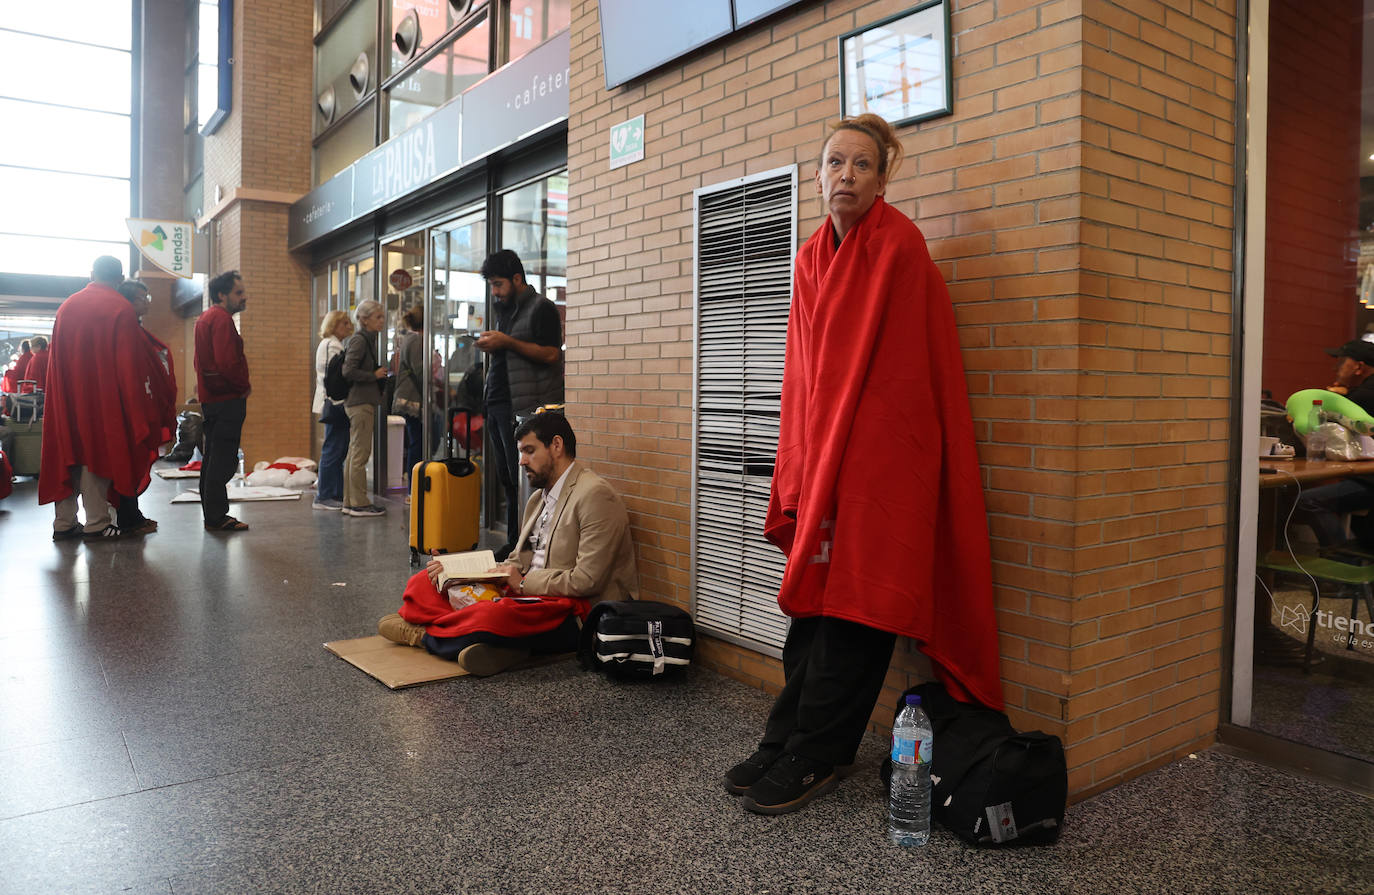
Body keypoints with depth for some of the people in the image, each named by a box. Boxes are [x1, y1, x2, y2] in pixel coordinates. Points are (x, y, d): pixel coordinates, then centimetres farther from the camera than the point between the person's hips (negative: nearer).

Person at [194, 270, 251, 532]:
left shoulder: (205, 318, 19)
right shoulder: (222, 318, -13)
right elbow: (227, 362, -24)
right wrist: (244, 386, -10)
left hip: (210, 399, 11)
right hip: (227, 400, -11)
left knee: (212, 458, 14)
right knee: (224, 460, -7)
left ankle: (212, 515, 21)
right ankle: (217, 517, -4)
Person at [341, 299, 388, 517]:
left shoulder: (368, 339, 17)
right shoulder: (359, 340, -12)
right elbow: (349, 371, -20)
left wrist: (380, 372, 9)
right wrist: (375, 375, -13)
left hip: (361, 402, 10)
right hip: (360, 402, -10)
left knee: (354, 452, 11)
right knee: (360, 452, -6)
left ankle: (350, 502, 17)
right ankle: (359, 503, -2)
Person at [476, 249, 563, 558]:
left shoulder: (541, 308, -5)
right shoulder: (504, 310, 21)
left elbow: (551, 354, -15)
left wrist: (507, 342, -16)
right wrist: (490, 346, 9)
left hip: (523, 406, -9)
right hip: (497, 405, 9)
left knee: (521, 481, -7)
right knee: (507, 480, 10)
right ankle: (513, 545, 17)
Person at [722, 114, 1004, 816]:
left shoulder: (899, 245, -9)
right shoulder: (812, 258, 13)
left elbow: (896, 369, -12)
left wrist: (833, 466, -12)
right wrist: (798, 474, 10)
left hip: (881, 451, -7)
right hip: (820, 451, 7)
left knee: (852, 607, 0)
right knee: (813, 600, 11)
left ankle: (814, 758, 12)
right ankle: (787, 742, 22)